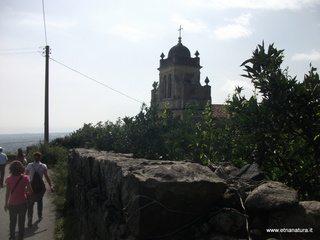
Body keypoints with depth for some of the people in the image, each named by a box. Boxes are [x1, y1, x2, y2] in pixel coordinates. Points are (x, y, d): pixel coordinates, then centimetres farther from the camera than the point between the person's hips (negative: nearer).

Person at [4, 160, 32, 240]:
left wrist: (6, 203, 6)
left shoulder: (9, 179, -10)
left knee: (12, 221, 21)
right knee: (21, 222, 14)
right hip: (23, 203, 0)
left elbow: (7, 193, -6)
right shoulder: (25, 178, -12)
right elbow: (30, 191, -11)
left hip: (12, 204, 0)